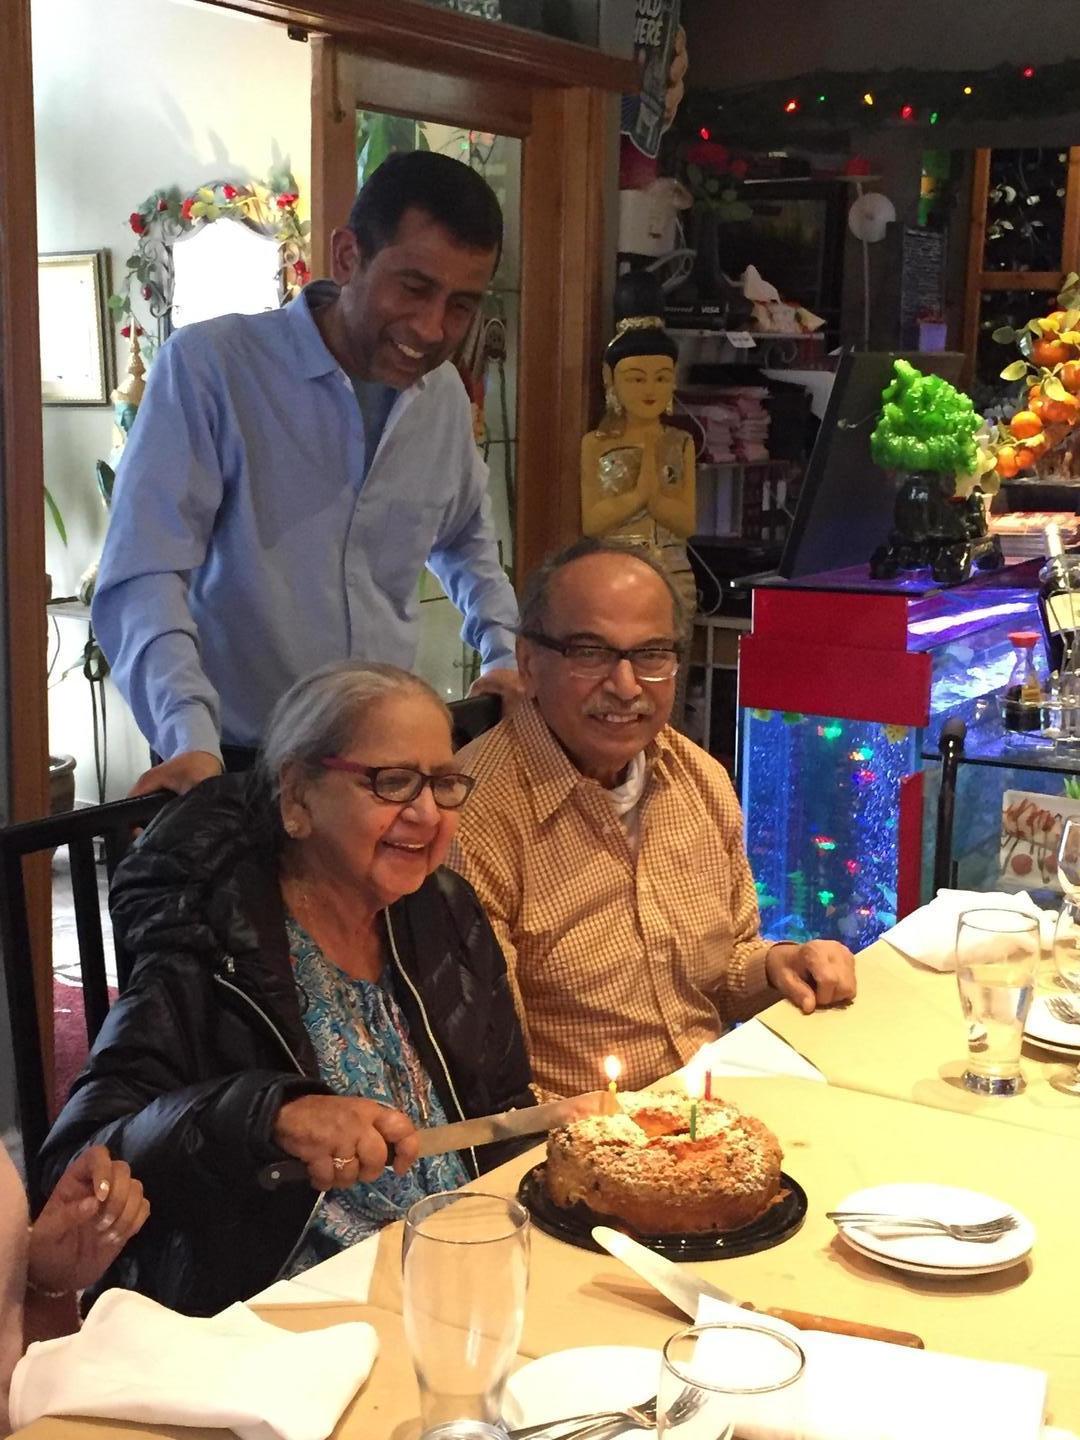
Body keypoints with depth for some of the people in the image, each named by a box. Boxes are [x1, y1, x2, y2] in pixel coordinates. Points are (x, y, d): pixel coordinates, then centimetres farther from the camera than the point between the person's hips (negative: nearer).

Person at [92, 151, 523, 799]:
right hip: (234, 764, -5)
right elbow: (146, 575, -18)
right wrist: (191, 740, -31)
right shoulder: (210, 365, -12)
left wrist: (505, 654, 11)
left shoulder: (445, 393, 6)